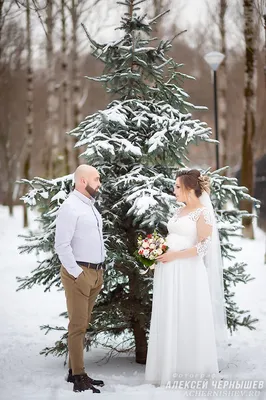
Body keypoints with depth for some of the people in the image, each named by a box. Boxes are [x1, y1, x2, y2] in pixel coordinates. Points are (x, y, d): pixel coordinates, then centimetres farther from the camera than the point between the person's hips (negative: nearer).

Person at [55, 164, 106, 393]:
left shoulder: (90, 206, 15)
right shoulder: (70, 207, -13)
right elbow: (62, 245, -18)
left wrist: (100, 270, 15)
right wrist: (77, 274, -17)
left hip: (96, 272, 9)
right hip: (78, 272, -9)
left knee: (84, 324, 12)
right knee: (77, 325, -6)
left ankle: (75, 370, 19)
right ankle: (78, 377, -3)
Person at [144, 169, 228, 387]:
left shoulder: (203, 213, -9)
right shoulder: (179, 211, 15)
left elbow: (204, 246, -15)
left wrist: (174, 255, -15)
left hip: (187, 273, -8)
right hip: (169, 272, 8)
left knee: (188, 319, -1)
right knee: (169, 320, 9)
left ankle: (192, 369, 11)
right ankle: (170, 368, 17)